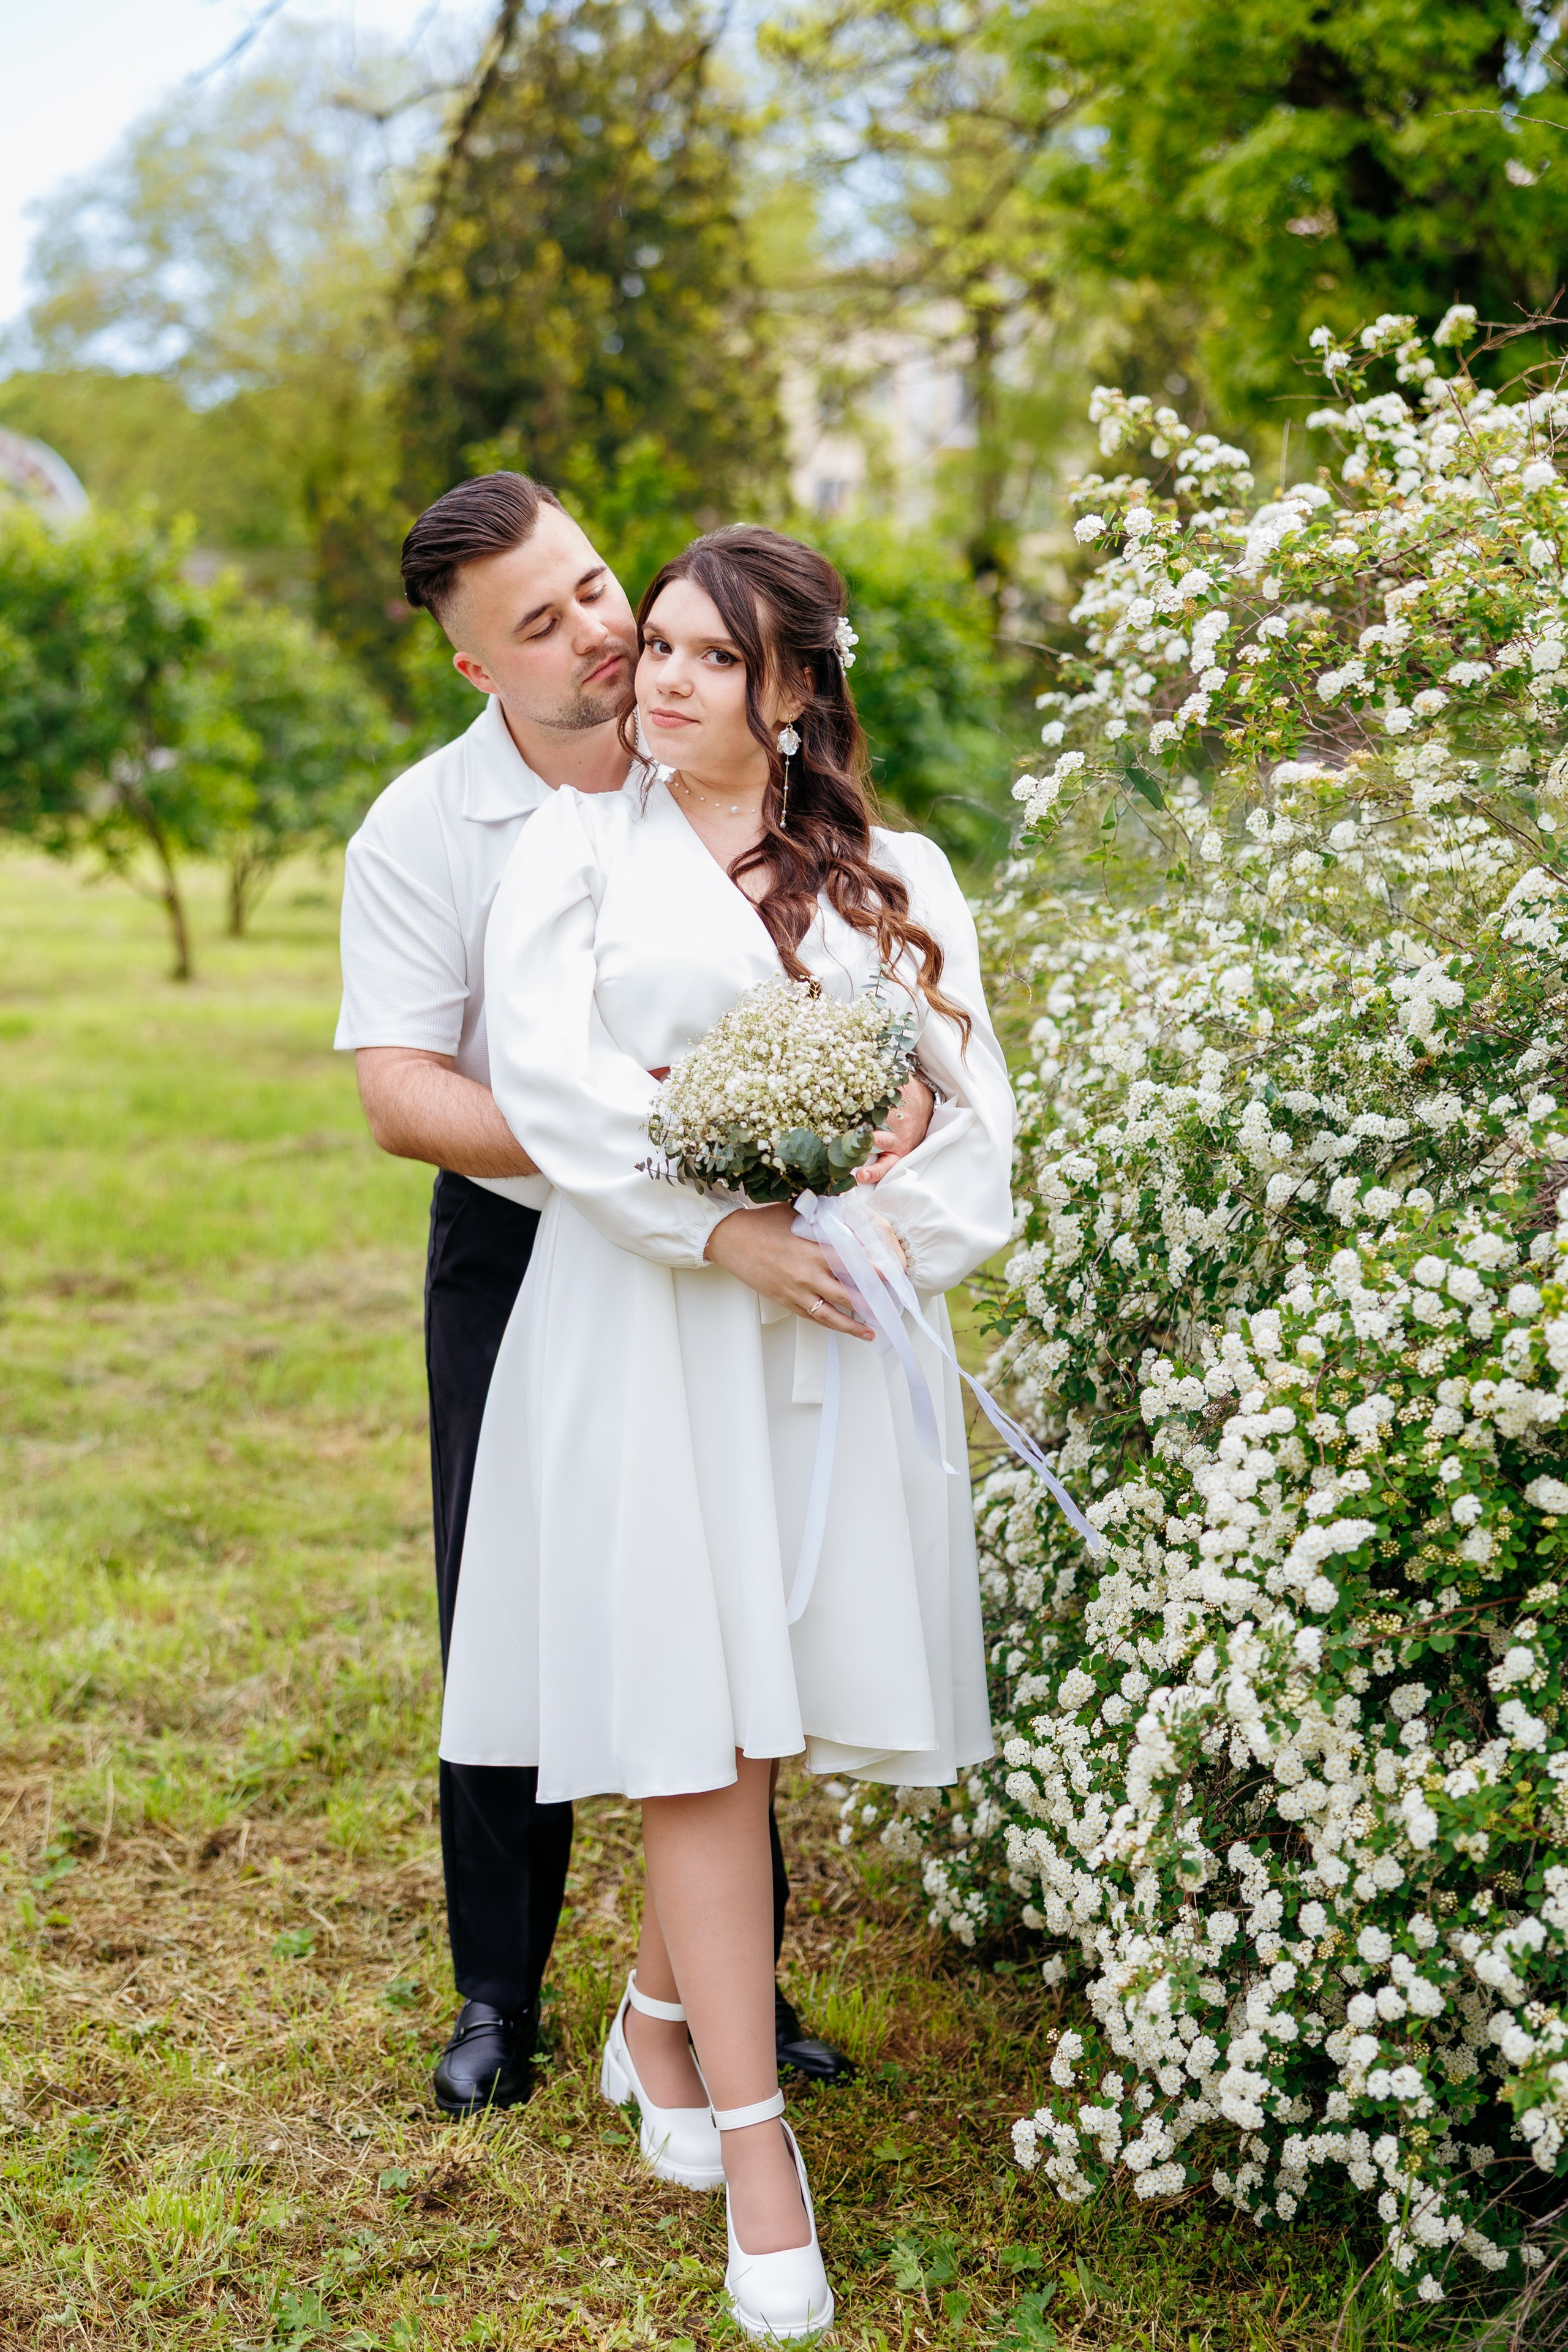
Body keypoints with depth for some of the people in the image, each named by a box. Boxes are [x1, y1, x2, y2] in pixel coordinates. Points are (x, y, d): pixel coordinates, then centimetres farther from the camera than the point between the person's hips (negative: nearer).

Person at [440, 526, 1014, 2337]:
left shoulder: (899, 885, 12)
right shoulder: (584, 847, 6)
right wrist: (718, 1230, -16)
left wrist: (884, 1236, -12)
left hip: (838, 1331, 2)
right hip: (646, 1321, -2)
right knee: (693, 1728, -4)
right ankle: (754, 2149, 3)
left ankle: (661, 2017, 32)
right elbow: (544, 1072, -7)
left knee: (759, 1707, 7)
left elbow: (971, 1106, 6)